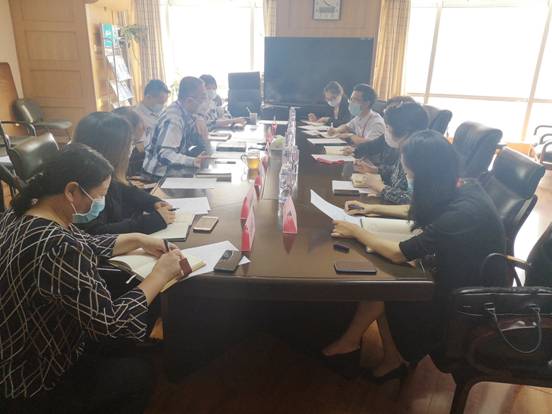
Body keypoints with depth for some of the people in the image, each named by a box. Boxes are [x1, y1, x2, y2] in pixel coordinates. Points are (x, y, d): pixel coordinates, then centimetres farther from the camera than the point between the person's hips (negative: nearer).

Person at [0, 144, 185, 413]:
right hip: (28, 388, -8)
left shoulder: (22, 214, -6)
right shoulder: (60, 249, -36)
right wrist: (161, 273, -20)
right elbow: (113, 325, -30)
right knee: (138, 371, 10)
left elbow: (86, 247, 9)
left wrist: (138, 240, 3)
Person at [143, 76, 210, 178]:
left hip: (176, 169, 8)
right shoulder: (173, 118, -24)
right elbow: (165, 154, -33)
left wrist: (203, 134, -16)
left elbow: (206, 149, 5)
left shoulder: (188, 113, 0)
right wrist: (193, 161, -45)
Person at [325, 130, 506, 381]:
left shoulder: (462, 213, -33)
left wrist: (356, 232, -15)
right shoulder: (460, 188, -7)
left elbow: (399, 254, -28)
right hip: (459, 274, 7)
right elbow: (416, 212, 12)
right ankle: (392, 361, 7)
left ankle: (349, 343, 16)